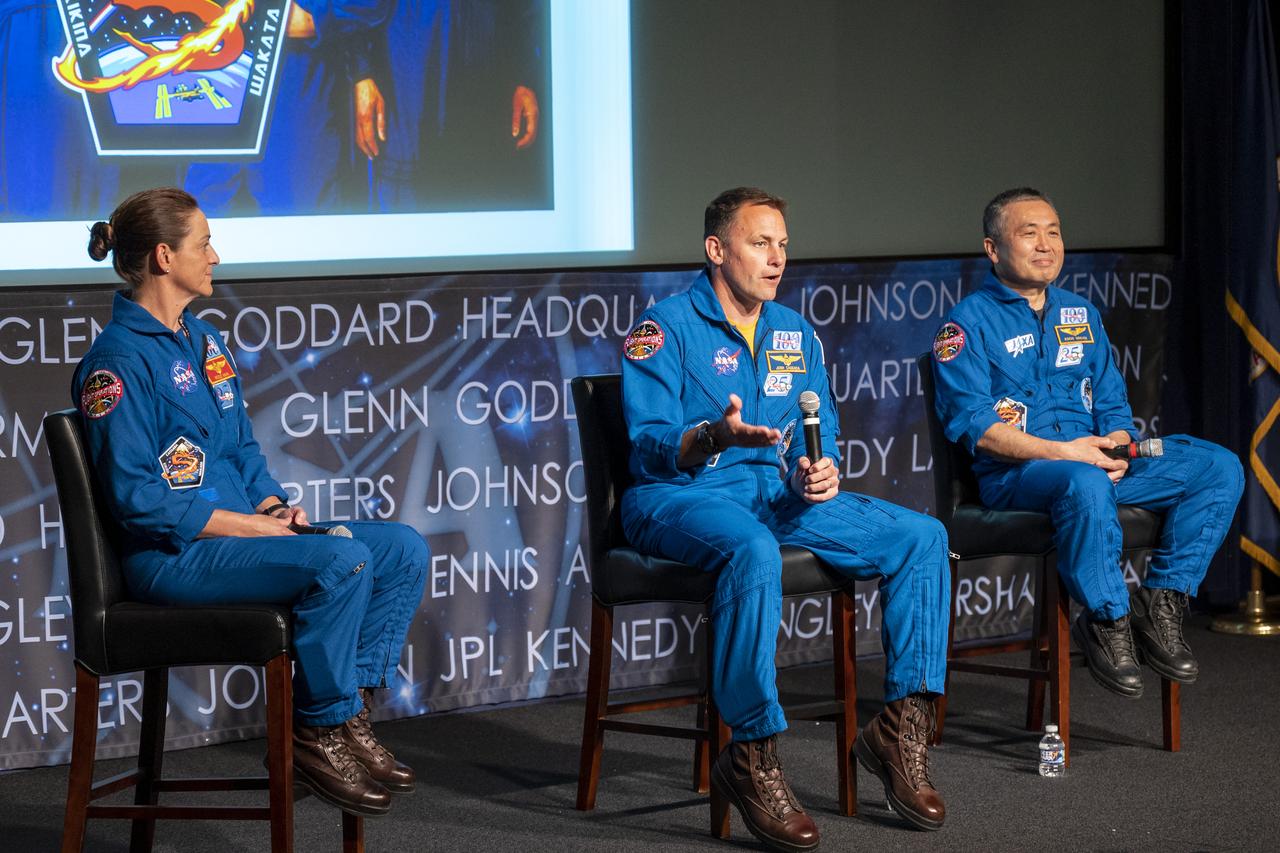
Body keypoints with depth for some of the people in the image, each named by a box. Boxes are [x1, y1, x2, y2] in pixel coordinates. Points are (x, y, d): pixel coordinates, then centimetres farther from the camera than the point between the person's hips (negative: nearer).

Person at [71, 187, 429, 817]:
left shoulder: (206, 341, 17)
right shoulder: (117, 362, -12)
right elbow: (137, 499, -18)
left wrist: (275, 505, 2)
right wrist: (255, 526, -18)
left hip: (243, 529, 9)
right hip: (171, 556, -9)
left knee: (404, 549, -2)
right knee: (343, 561, -28)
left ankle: (350, 712, -2)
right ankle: (318, 734, -14)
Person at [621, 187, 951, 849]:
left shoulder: (795, 333, 18)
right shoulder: (666, 327, -3)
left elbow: (820, 437, 18)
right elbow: (650, 447, -12)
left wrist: (818, 472, -7)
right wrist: (713, 437, -33)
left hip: (777, 492, 7)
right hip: (678, 498, -7)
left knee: (922, 538, -11)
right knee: (753, 549, -42)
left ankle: (901, 728, -8)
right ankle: (752, 757, -33)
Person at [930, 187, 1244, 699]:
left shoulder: (1081, 315, 21)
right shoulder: (969, 322, 0)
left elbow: (1111, 403, 18)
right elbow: (973, 424, -12)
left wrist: (1115, 445, -8)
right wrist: (1061, 451, -23)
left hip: (1093, 461, 7)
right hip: (1012, 475, -6)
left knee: (1219, 469, -11)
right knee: (1085, 483, -41)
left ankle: (1161, 601, -10)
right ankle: (1107, 620, -22)